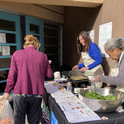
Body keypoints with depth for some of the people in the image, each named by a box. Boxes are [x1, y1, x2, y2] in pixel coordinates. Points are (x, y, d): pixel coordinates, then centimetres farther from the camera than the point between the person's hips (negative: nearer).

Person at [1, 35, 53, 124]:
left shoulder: (17, 54, -2)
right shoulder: (43, 56, 0)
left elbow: (12, 75, -3)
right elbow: (49, 75, 3)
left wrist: (7, 91, 6)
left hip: (20, 93, 0)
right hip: (36, 93, 1)